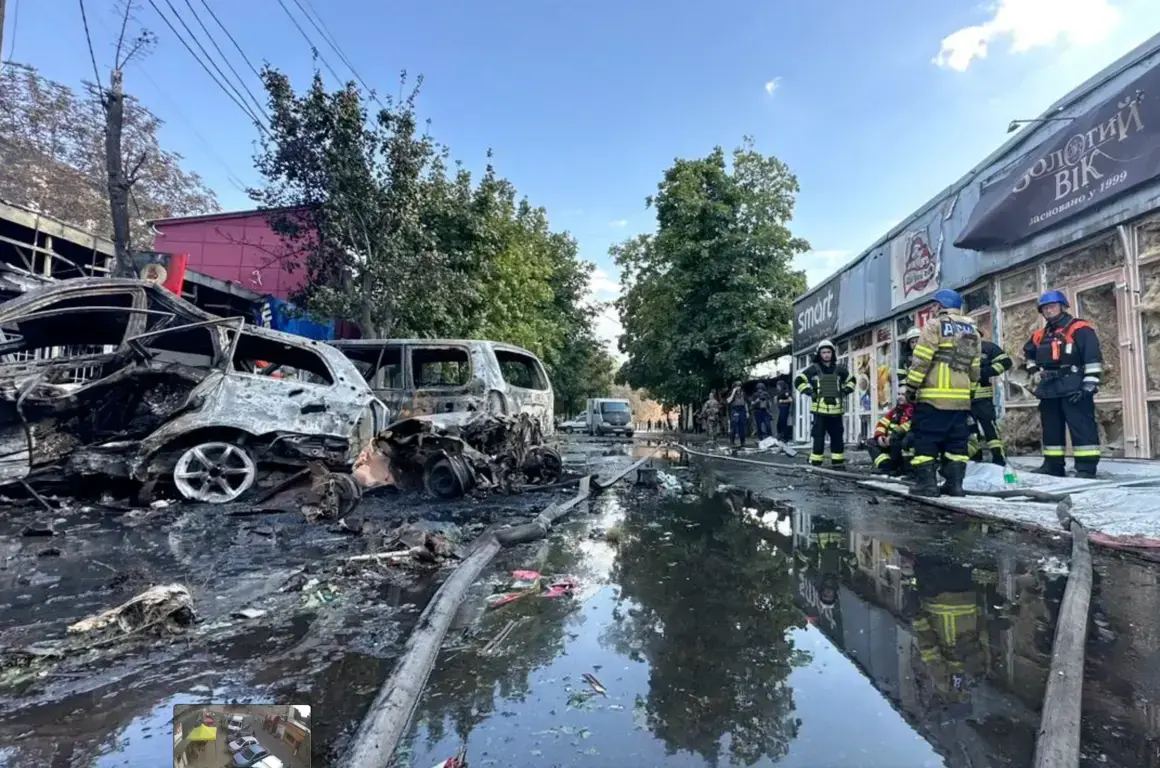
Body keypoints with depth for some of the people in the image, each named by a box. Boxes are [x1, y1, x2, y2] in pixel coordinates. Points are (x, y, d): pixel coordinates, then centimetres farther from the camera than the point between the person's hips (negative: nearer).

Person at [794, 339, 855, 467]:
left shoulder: (839, 369, 11)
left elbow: (851, 380, 28)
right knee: (819, 438, -4)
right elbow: (799, 381, 1)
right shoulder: (813, 368, -1)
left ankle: (838, 462, 19)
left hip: (836, 410, 4)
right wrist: (809, 392, -7)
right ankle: (815, 463, 2)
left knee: (838, 437, 9)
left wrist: (846, 390, 12)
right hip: (820, 410, -4)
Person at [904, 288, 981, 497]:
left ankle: (927, 482, -5)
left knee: (926, 440, -2)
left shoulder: (934, 325, -4)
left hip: (933, 396, -6)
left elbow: (921, 360, -11)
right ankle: (955, 483, 9)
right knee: (957, 442, 10)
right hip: (960, 397, 6)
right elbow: (974, 368, 18)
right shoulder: (972, 331, 18)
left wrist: (911, 386, -5)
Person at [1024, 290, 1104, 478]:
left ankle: (1086, 467, -7)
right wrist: (1034, 372, 23)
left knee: (1082, 427, -8)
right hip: (1049, 388, 8)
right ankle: (1053, 464, 19)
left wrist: (1089, 385, -17)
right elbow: (1028, 352, 36)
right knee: (1051, 428, 11)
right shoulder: (1040, 335, 15)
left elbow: (1093, 358, -13)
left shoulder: (1080, 329, -6)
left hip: (1074, 388, -7)